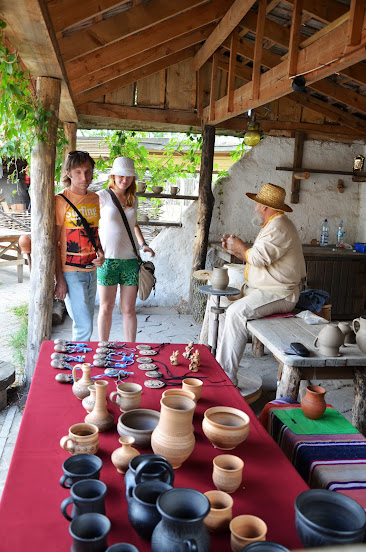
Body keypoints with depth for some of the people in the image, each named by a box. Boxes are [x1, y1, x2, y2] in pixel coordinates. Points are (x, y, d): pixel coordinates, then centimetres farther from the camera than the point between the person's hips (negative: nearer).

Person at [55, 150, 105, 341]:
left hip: (91, 270, 6)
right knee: (84, 327, -10)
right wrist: (59, 280, -15)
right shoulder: (61, 200, -10)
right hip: (71, 272, -6)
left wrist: (100, 253, 1)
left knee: (85, 324, 15)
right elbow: (53, 243, -10)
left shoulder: (95, 199, 8)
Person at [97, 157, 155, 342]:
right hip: (107, 259, -3)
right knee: (106, 308, 5)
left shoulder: (133, 198, 12)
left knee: (129, 309, 7)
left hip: (130, 259, 3)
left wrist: (143, 244, 12)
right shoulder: (102, 196, -2)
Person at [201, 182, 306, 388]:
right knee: (217, 301, 9)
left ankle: (227, 376, -28)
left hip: (278, 294, -11)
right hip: (259, 289, 11)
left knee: (237, 312, -31)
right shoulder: (273, 225, 18)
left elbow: (258, 257, -27)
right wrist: (235, 249, 10)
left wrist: (240, 247, -8)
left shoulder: (279, 227, -17)